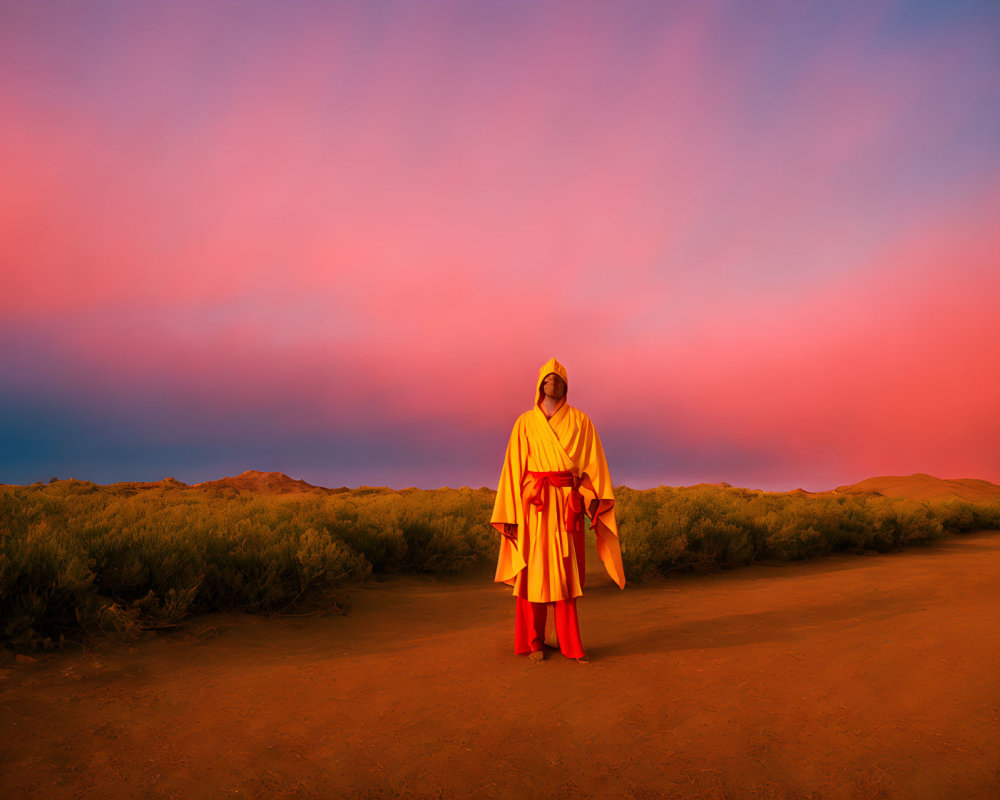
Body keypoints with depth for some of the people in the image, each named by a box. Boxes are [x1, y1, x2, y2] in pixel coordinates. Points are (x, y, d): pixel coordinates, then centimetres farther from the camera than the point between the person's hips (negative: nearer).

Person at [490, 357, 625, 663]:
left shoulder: (580, 421, 8)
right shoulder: (525, 423, 7)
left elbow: (594, 464, 1)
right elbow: (513, 468, 4)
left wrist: (597, 501, -14)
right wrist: (509, 514, -2)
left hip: (568, 503, 1)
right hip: (534, 504, -1)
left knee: (566, 573, 4)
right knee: (535, 571, 2)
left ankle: (569, 642, 14)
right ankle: (534, 642, 13)